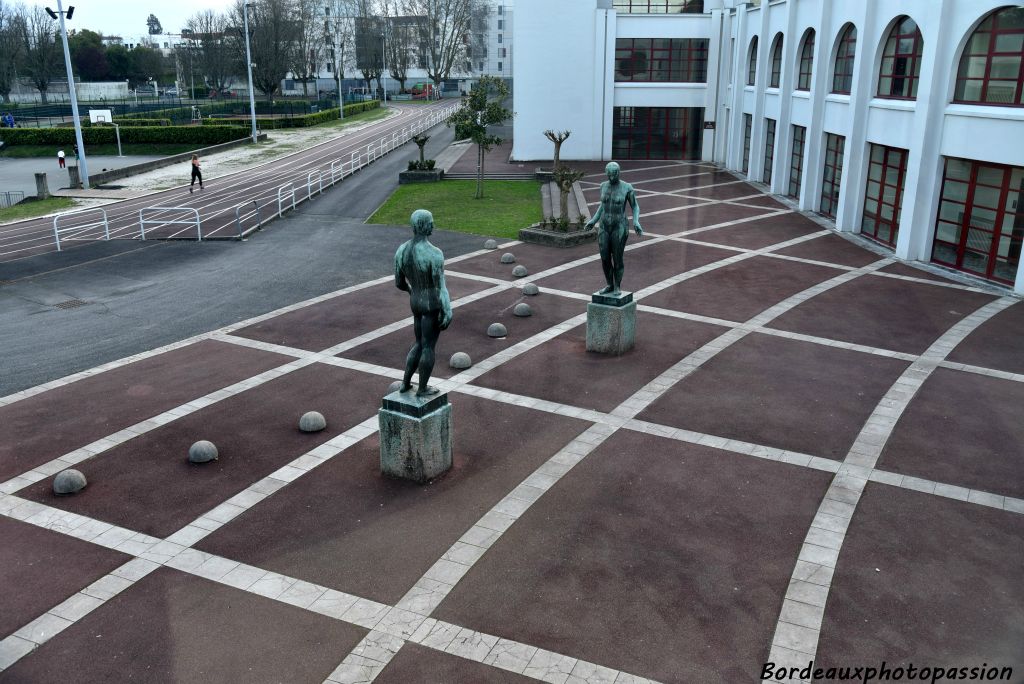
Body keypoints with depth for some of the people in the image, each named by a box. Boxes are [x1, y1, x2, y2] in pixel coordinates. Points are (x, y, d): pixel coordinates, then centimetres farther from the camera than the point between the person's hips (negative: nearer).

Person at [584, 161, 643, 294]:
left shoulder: (627, 187, -11)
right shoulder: (604, 185, 3)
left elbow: (635, 207, -1)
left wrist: (636, 222, -17)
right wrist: (594, 220, 17)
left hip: (620, 228, -5)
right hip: (604, 228, 5)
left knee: (617, 261, 1)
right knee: (605, 260, 7)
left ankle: (617, 289, 20)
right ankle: (610, 286, 27)